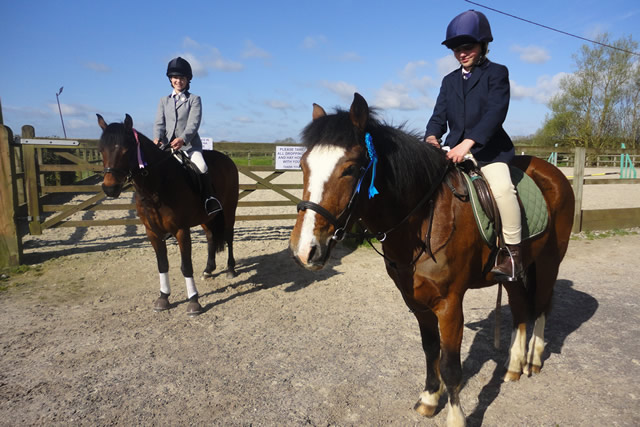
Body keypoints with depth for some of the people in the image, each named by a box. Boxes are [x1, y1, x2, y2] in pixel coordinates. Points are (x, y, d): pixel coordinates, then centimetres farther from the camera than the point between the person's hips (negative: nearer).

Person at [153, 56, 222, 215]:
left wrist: (182, 139, -25)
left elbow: (194, 123, -7)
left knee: (201, 167, -28)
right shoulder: (164, 101, 19)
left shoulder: (194, 99, 7)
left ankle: (210, 198, -14)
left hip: (189, 144, -4)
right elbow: (159, 123, 8)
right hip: (167, 145, 4)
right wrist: (157, 138, -15)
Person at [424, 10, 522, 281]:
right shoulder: (449, 81, 18)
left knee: (502, 188, -29)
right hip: (454, 150, 5)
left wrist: (468, 142, -28)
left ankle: (513, 252, -15)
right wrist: (432, 136, -16)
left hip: (489, 150, -5)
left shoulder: (497, 73, 3)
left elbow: (496, 112, -13)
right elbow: (439, 115, 8)